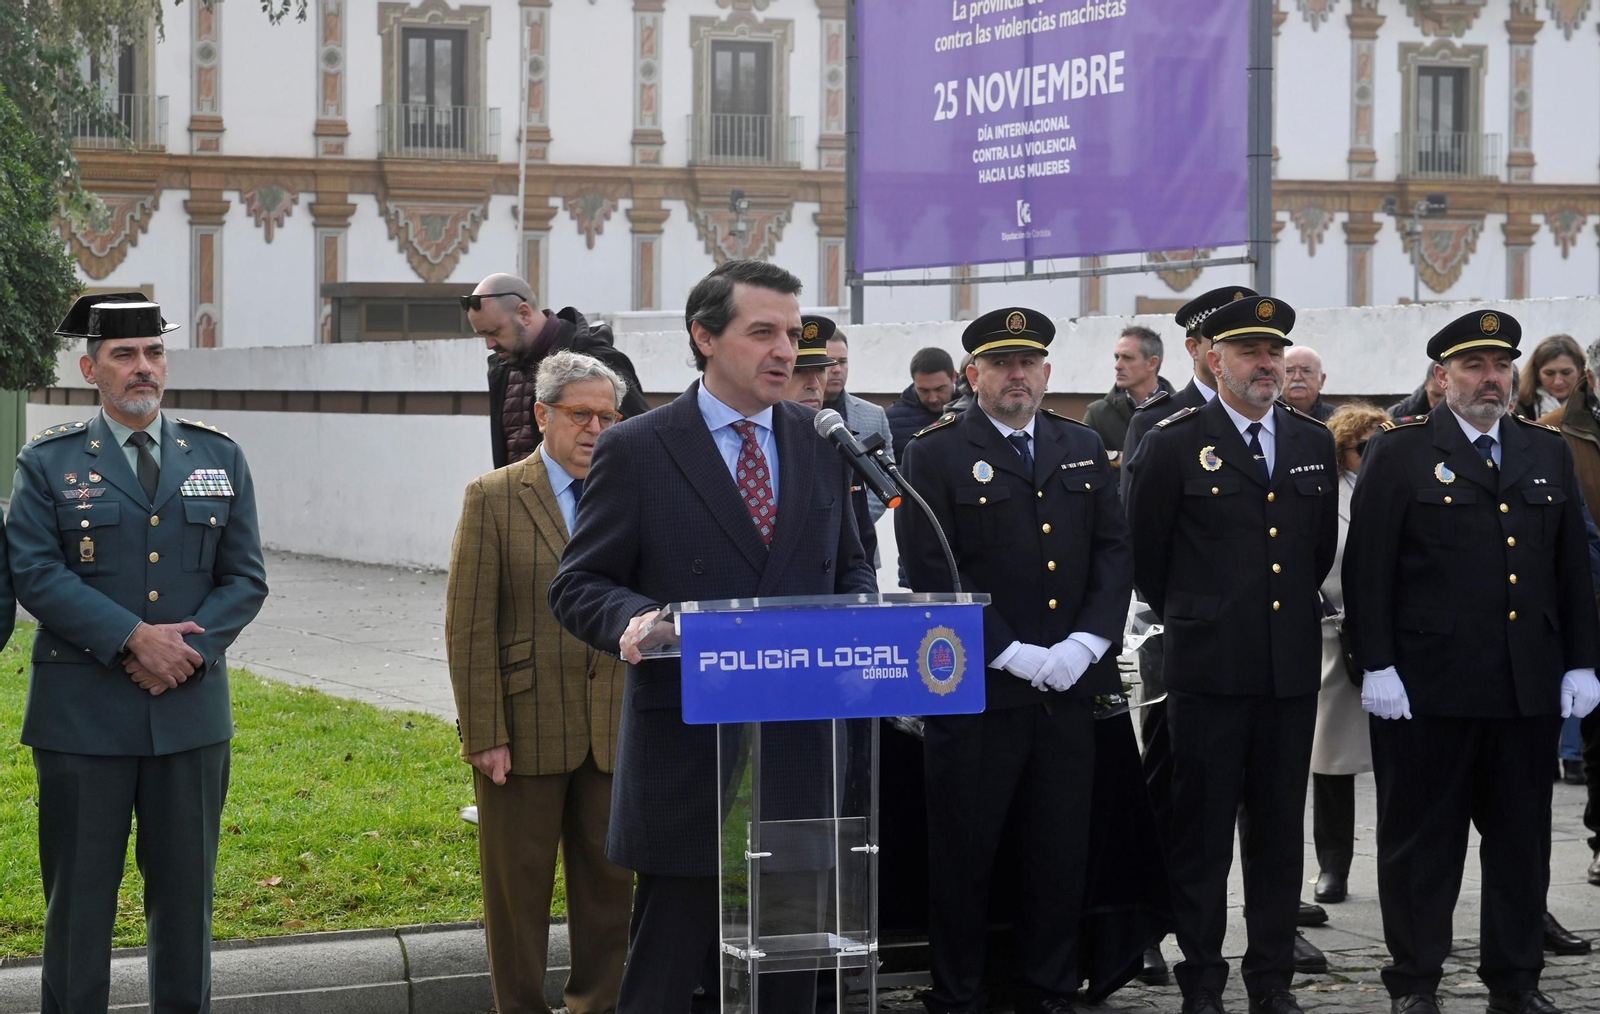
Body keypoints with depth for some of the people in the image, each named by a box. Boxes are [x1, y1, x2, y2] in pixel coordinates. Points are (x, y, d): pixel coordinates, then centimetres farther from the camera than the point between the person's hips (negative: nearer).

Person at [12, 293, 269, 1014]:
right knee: (79, 893, 3)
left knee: (186, 888, 9)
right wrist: (135, 638, -17)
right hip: (83, 712, -2)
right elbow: (36, 574, -9)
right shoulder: (49, 462, 2)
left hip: (191, 709, 2)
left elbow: (245, 578, 5)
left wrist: (189, 649, -11)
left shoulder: (219, 458, 9)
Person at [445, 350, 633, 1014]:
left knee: (609, 881, 8)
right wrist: (484, 735, -11)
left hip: (616, 729, 3)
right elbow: (469, 628, -6)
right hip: (525, 728, -3)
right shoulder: (494, 498, -3)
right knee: (519, 884, 6)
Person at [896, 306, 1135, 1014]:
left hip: (1069, 688, 4)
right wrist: (1013, 654, -14)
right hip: (977, 689, -4)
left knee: (1062, 849, 7)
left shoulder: (1084, 448, 13)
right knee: (964, 851, 2)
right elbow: (932, 571, -9)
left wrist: (1085, 644, -6)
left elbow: (1113, 551, 10)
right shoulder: (935, 454, -2)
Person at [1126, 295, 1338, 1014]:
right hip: (1208, 668, -4)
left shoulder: (1314, 443, 10)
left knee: (1278, 831, 9)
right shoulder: (1174, 445, -3)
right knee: (1202, 833, 2)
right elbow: (1146, 555, 4)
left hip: (1291, 670, 4)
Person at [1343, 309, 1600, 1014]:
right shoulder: (1399, 453, -1)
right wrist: (1376, 665, -11)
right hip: (1428, 686, -4)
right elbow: (1367, 568, -5)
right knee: (1421, 841, 4)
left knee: (1521, 838, 10)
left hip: (1530, 687, 4)